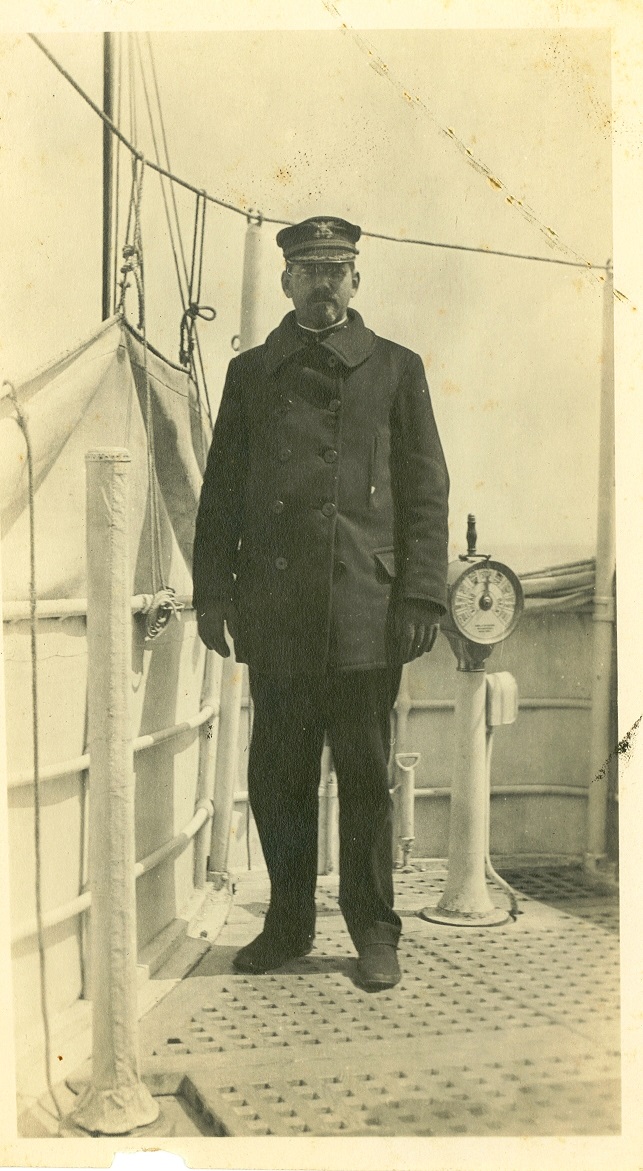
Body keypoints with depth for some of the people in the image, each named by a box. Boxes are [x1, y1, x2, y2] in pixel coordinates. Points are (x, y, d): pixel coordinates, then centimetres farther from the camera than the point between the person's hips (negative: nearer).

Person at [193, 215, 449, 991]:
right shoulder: (251, 373, 15)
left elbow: (426, 491, 5)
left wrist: (421, 597, -4)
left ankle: (374, 932, 18)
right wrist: (212, 590, 5)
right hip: (275, 613, 2)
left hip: (366, 611, -2)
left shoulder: (396, 369, 10)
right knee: (277, 776, 8)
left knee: (365, 778, 5)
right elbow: (221, 489, 13)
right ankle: (288, 923, 24)